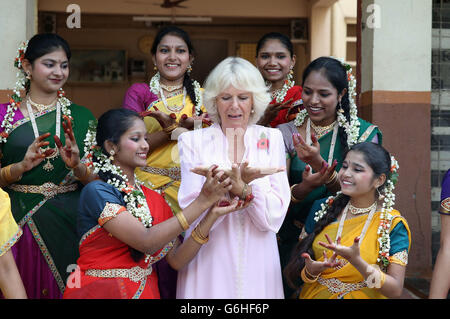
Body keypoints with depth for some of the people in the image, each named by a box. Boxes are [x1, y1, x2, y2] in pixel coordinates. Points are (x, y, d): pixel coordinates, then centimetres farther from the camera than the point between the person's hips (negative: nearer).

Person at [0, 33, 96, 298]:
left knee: (66, 290, 5)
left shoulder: (81, 116, 7)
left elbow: (97, 179, 4)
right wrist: (22, 167, -18)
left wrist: (76, 166, -16)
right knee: (24, 289, 3)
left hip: (70, 224, 1)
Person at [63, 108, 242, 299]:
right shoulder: (96, 192, -7)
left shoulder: (154, 199, 11)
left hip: (146, 291, 4)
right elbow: (146, 242, -17)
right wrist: (202, 201, -17)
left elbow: (176, 260, 4)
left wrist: (212, 215, -6)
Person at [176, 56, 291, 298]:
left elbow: (273, 218, -5)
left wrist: (243, 186, -21)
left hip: (258, 266, 1)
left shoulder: (271, 139, 3)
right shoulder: (192, 141, 0)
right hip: (208, 266, -1)